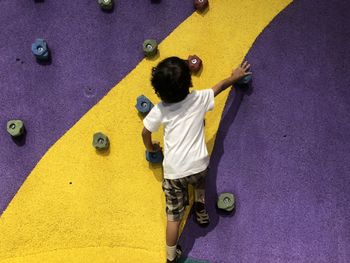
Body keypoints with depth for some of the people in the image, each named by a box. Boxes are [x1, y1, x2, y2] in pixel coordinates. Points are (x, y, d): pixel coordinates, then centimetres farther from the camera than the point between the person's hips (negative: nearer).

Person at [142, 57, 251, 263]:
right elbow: (220, 86, 15)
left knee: (174, 215, 9)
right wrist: (235, 77, 34)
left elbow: (146, 133, 10)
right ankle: (201, 211, 51)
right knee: (200, 180, 38)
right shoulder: (199, 99, -3)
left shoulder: (160, 110, -3)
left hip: (173, 171, -1)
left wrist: (151, 148, 30)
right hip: (197, 165, 1)